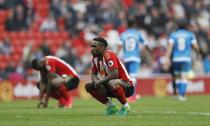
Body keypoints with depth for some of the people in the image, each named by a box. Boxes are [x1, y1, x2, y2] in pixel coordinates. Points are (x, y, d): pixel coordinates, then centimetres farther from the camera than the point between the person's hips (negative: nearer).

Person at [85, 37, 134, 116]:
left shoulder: (109, 55, -21)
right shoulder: (95, 57, 5)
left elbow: (114, 75, -31)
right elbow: (94, 74, 13)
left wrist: (100, 82, -22)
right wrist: (96, 82, -10)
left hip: (126, 86, -9)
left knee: (113, 83, -41)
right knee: (89, 86, 3)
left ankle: (125, 107, -18)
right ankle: (111, 106, 6)